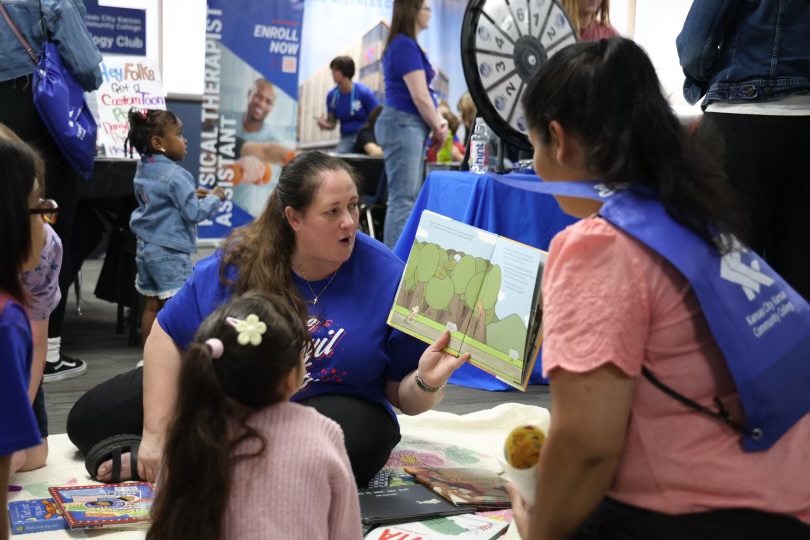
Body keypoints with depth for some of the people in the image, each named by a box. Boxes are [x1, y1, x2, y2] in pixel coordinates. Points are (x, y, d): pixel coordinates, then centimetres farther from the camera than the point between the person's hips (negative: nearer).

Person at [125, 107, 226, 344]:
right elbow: (193, 212, -20)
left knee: (151, 306, 14)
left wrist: (192, 194, 14)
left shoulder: (143, 169, 9)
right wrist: (214, 198, -4)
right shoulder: (175, 175, -19)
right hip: (170, 251, -9)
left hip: (146, 247, 9)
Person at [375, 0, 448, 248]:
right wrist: (438, 127, -4)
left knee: (409, 198, 12)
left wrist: (438, 120, 5)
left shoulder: (405, 45, 18)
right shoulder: (405, 45, -14)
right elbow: (419, 96, -16)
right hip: (403, 125, -11)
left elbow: (422, 93, 19)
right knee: (403, 199, -11)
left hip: (410, 126, 11)